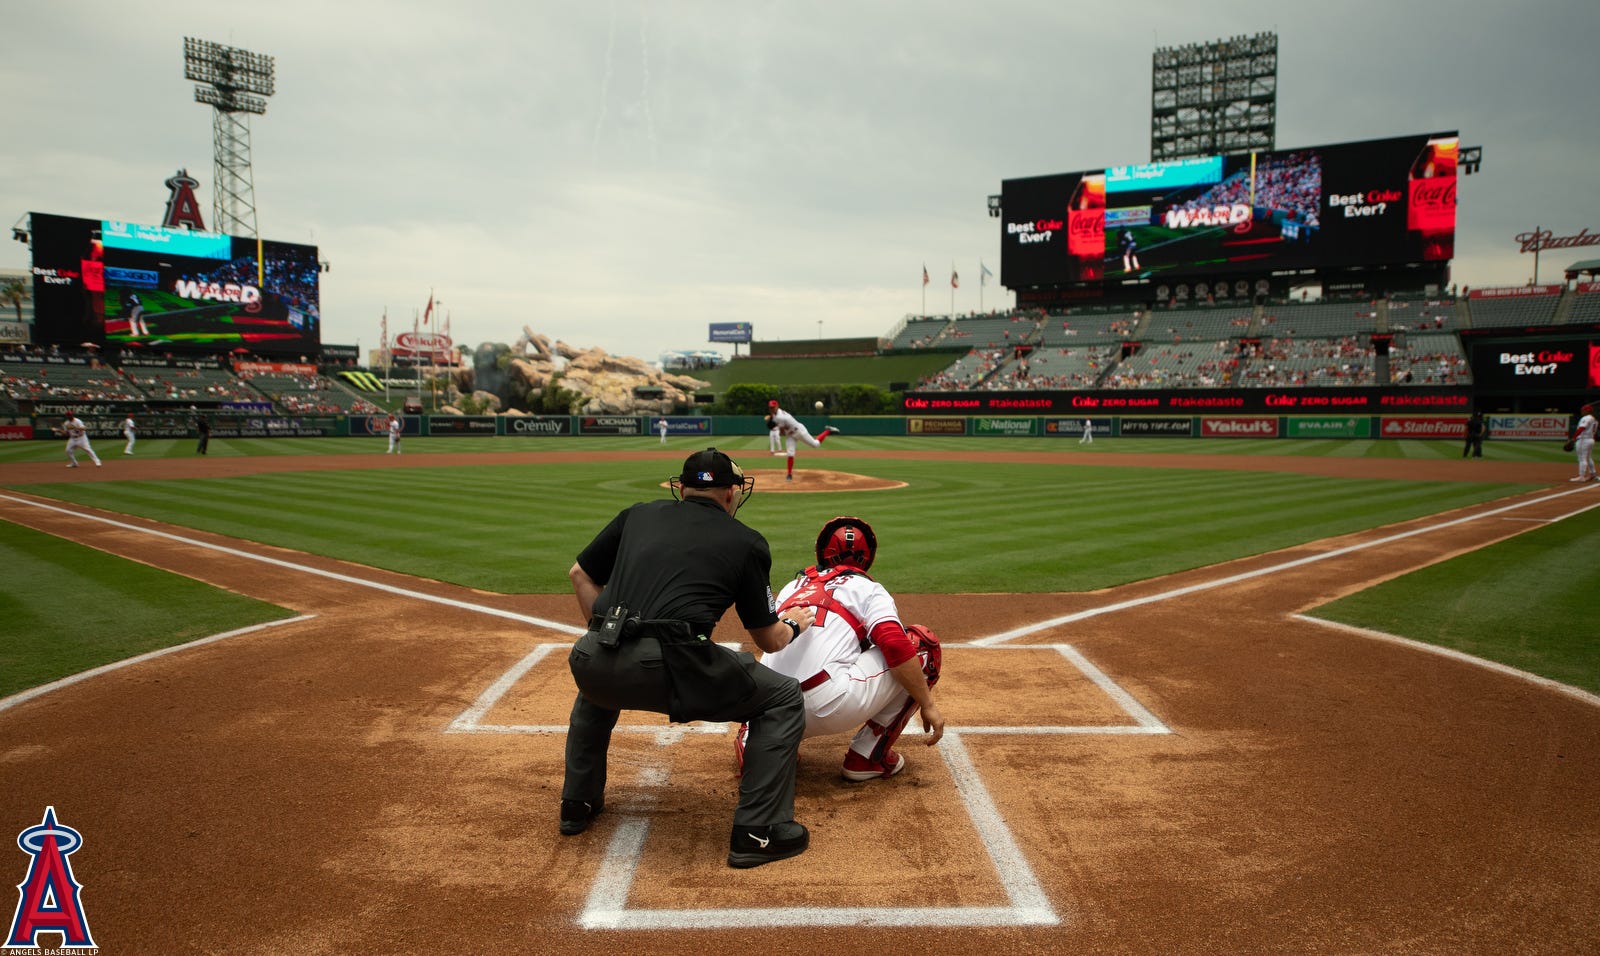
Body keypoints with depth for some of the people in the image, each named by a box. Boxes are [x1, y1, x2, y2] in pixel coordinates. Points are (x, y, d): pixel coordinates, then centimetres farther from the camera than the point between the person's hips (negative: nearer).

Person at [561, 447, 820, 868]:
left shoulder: (640, 513, 23)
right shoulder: (747, 541, 14)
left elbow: (580, 574, 27)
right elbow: (770, 640, 19)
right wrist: (794, 625, 41)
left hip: (595, 661, 5)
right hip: (673, 667, -5)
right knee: (783, 698, 15)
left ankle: (578, 804, 45)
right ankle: (757, 832, 9)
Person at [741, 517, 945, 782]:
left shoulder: (792, 587, 26)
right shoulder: (867, 588, 9)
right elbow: (895, 646, -8)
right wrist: (928, 705, -2)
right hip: (829, 709, -7)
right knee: (922, 644, 9)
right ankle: (867, 757, 8)